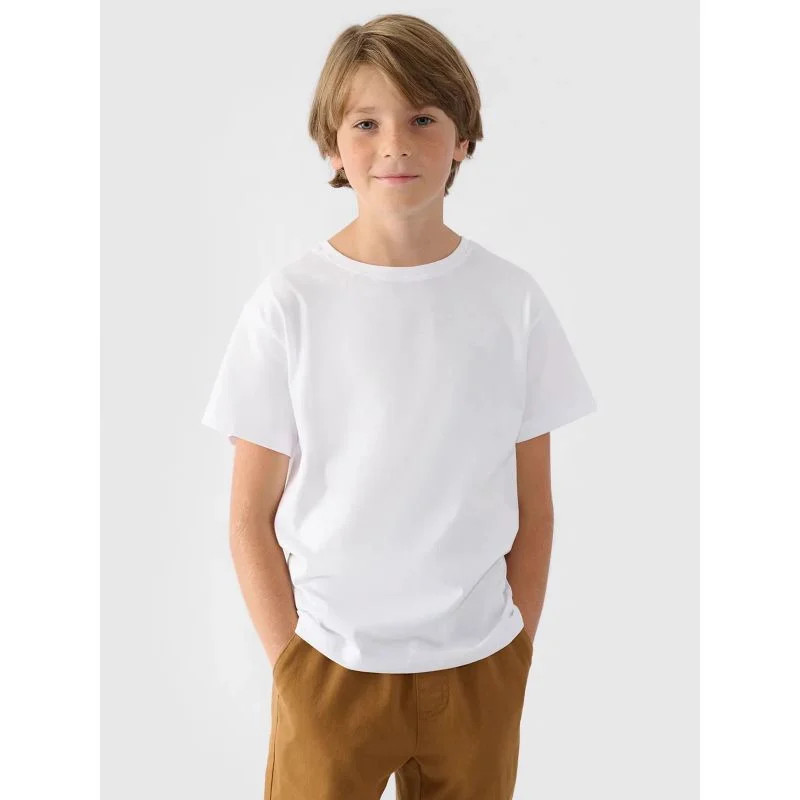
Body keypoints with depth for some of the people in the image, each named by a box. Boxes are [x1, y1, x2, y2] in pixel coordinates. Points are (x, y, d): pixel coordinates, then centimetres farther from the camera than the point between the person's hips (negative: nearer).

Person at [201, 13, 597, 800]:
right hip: (330, 665, -1)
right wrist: (288, 665, -6)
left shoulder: (513, 300, -5)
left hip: (478, 665, 2)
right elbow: (252, 516, -5)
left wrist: (516, 651, 1)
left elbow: (533, 506, 1)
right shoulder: (288, 302, -9)